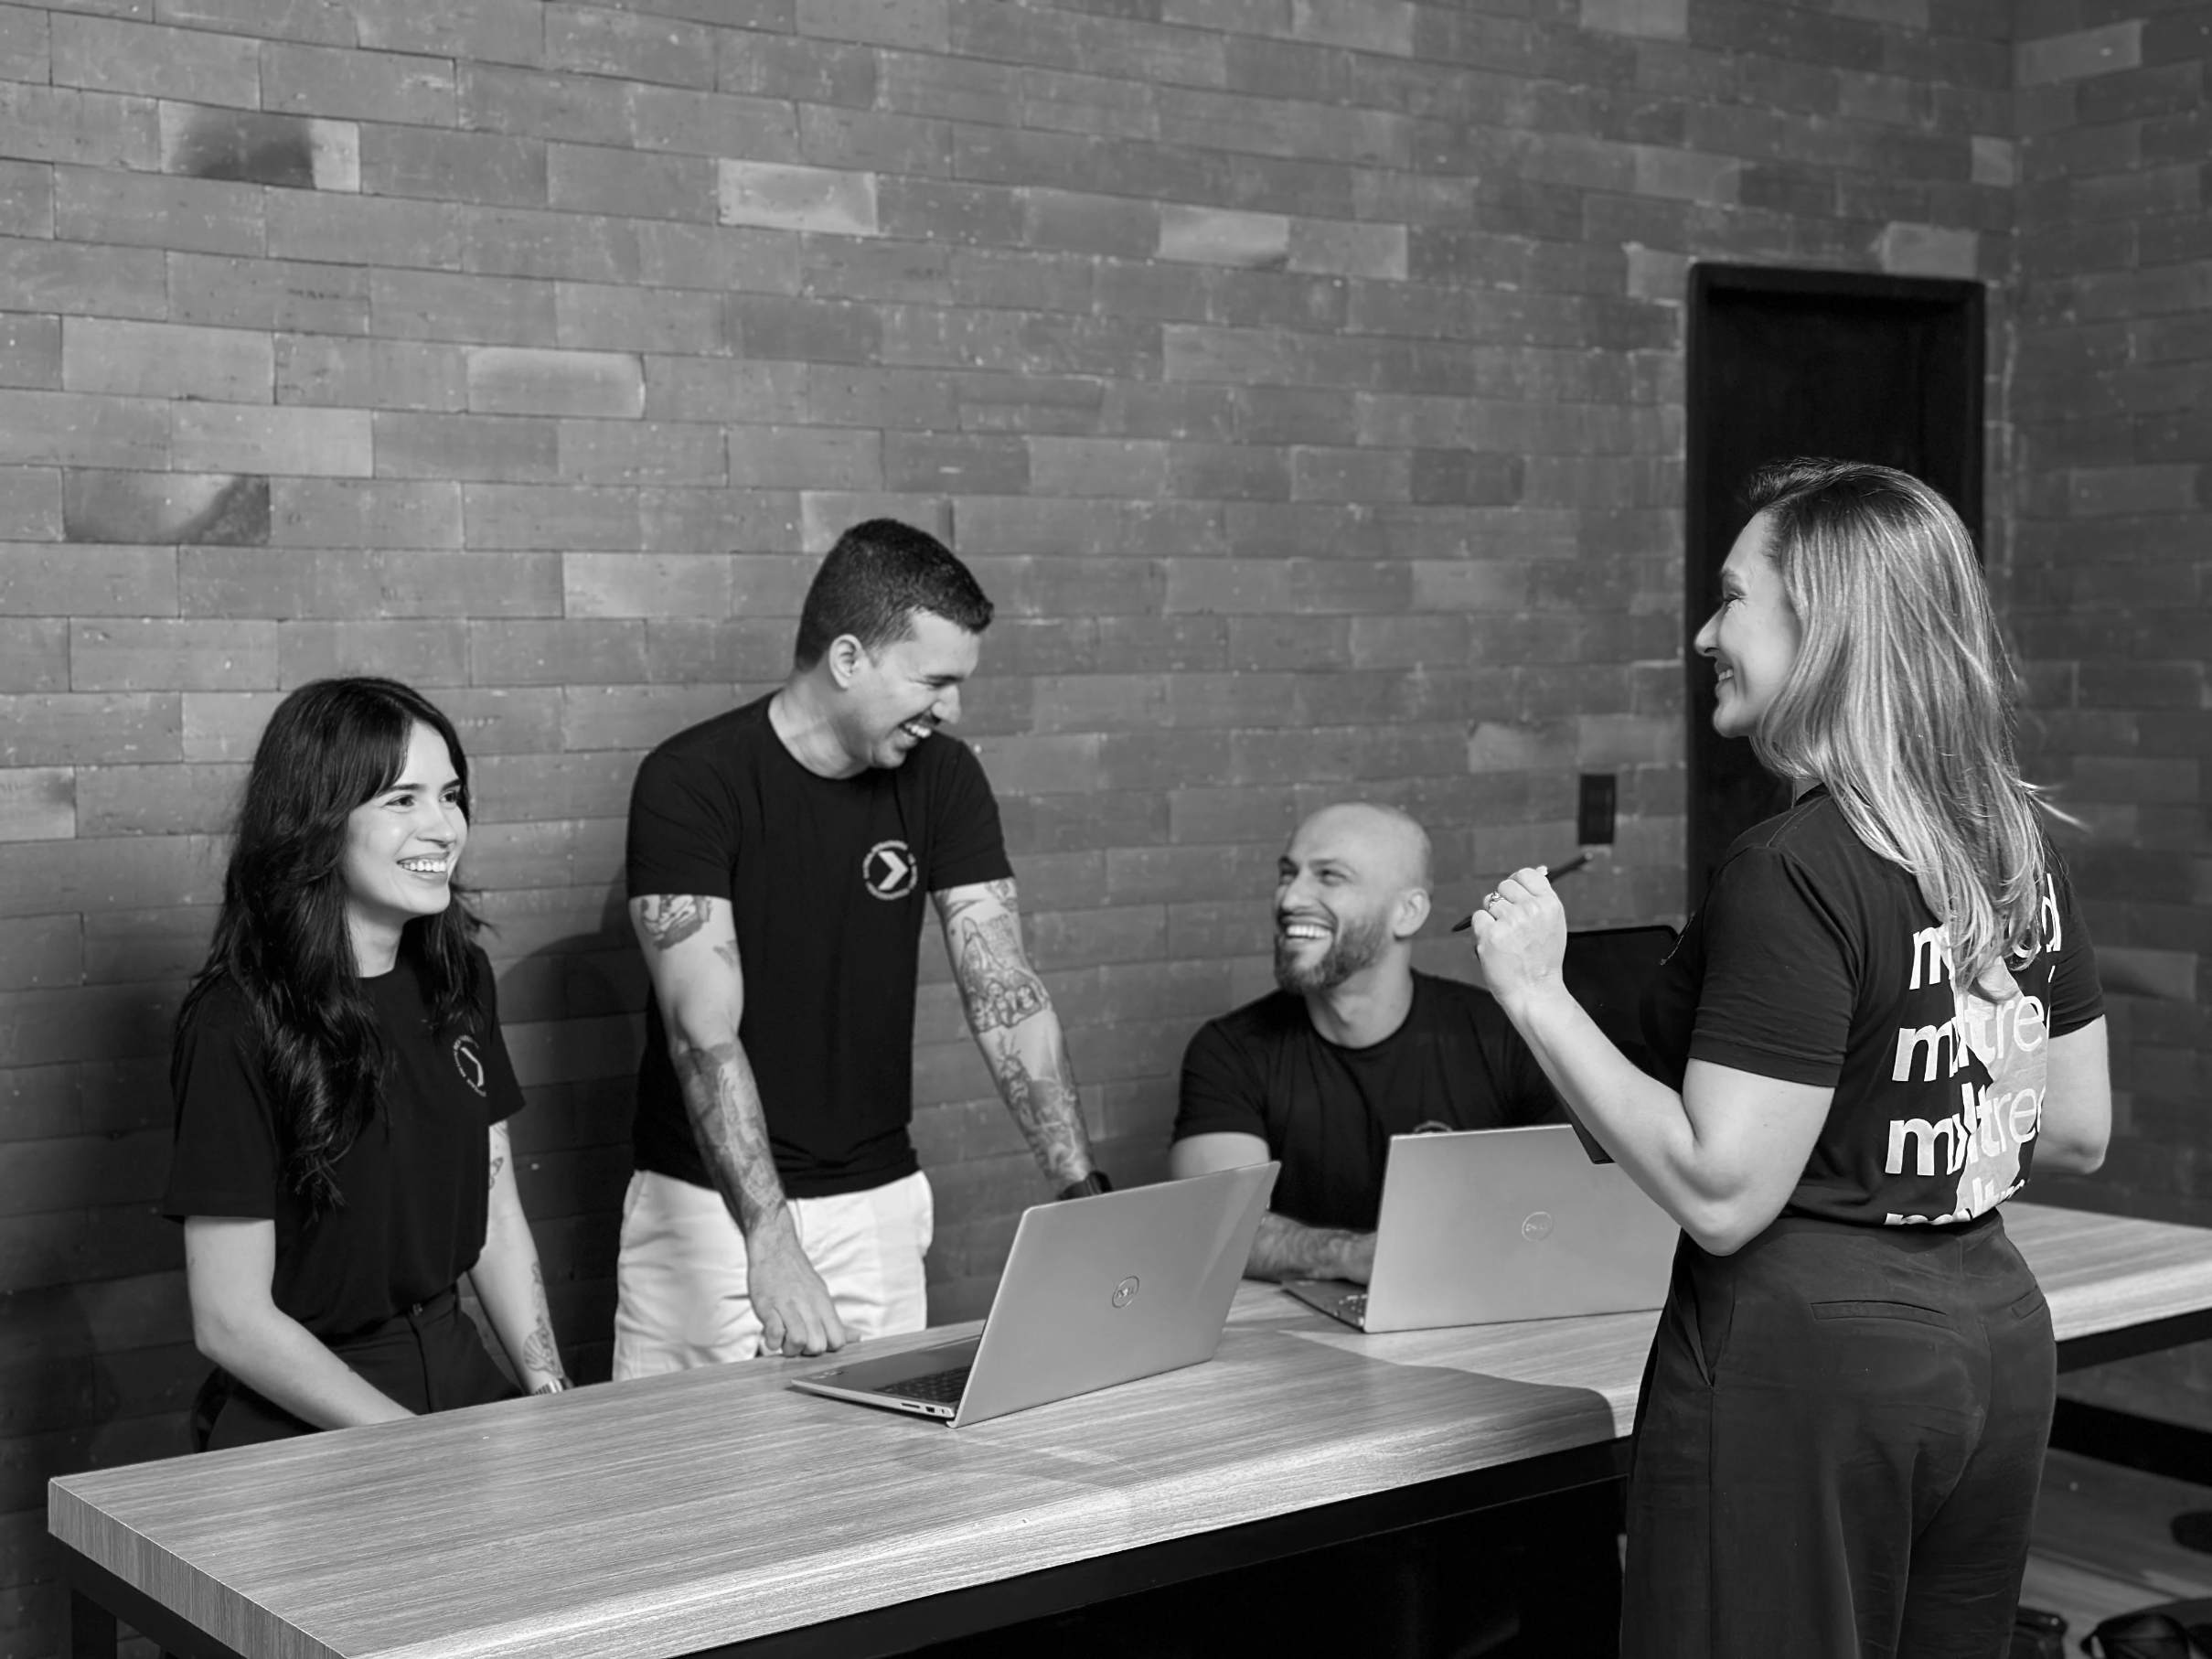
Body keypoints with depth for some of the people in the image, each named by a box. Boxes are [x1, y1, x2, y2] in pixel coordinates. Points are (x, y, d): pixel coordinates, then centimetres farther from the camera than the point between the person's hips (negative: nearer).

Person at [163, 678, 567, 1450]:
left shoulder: (459, 978, 7)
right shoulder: (237, 1024, -13)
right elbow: (231, 1321, -13)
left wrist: (551, 1392, 0)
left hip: (458, 1372, 6)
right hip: (298, 1428, -6)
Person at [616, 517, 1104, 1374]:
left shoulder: (942, 779, 0)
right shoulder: (690, 782, -15)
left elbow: (1005, 991, -5)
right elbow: (704, 1030, -23)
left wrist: (1081, 1187, -17)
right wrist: (769, 1242, -33)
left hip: (877, 1200, 4)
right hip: (715, 1207, -4)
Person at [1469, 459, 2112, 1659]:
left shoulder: (1794, 873, -20)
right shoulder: (2020, 848, 5)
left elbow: (1721, 1196, -21)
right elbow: (2078, 1133, 12)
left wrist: (1536, 994, -16)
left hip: (1807, 1355, -8)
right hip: (1997, 1335, 8)